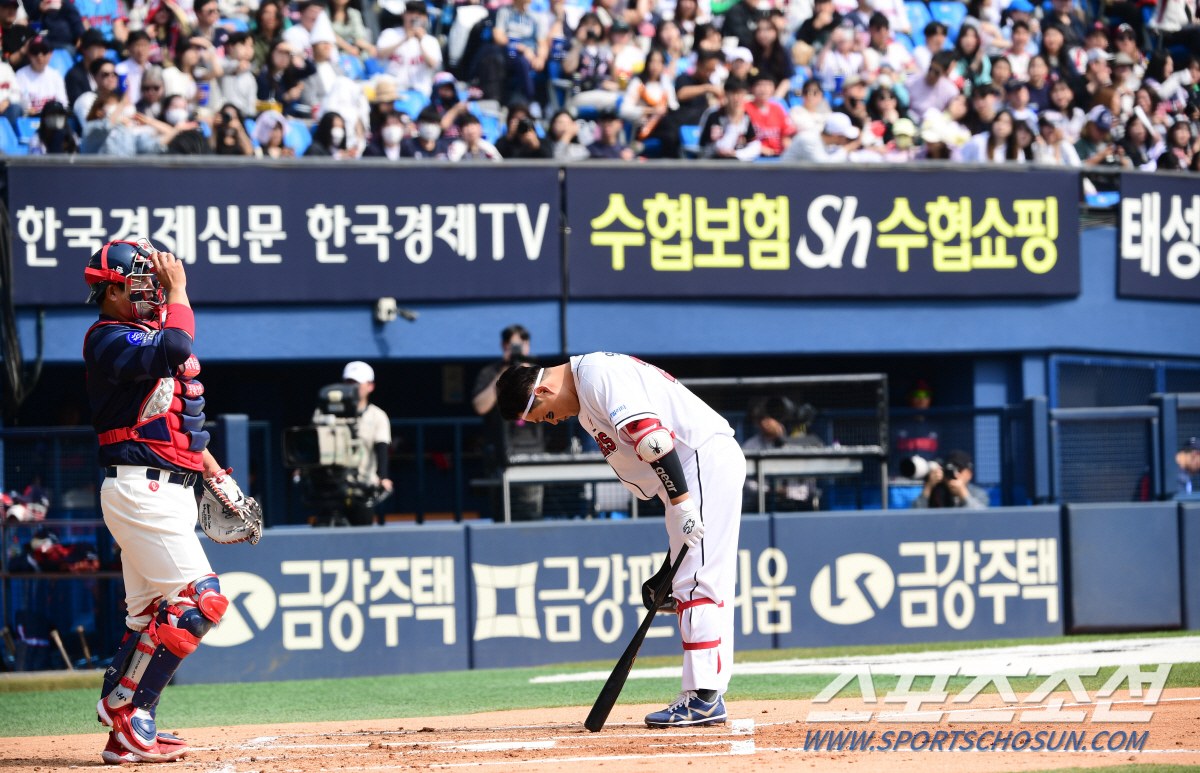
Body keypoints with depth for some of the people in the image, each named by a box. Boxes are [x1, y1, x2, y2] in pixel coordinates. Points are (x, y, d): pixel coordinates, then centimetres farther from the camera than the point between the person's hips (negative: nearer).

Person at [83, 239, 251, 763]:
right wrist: (179, 291, -17)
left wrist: (217, 475, 21)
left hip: (169, 493, 10)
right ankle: (124, 705, -11)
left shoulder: (145, 336, 19)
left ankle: (127, 737, 8)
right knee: (201, 599, -15)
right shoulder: (110, 340, -12)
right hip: (141, 489, -10)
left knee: (150, 616, 8)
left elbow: (181, 422, 27)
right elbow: (175, 351, -31)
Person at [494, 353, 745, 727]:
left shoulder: (597, 374, -13)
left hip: (707, 459, -11)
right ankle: (705, 697, 10)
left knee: (697, 581, -13)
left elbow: (652, 437, -24)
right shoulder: (585, 400, 20)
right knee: (693, 583, 10)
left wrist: (681, 502, -27)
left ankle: (705, 697, -16)